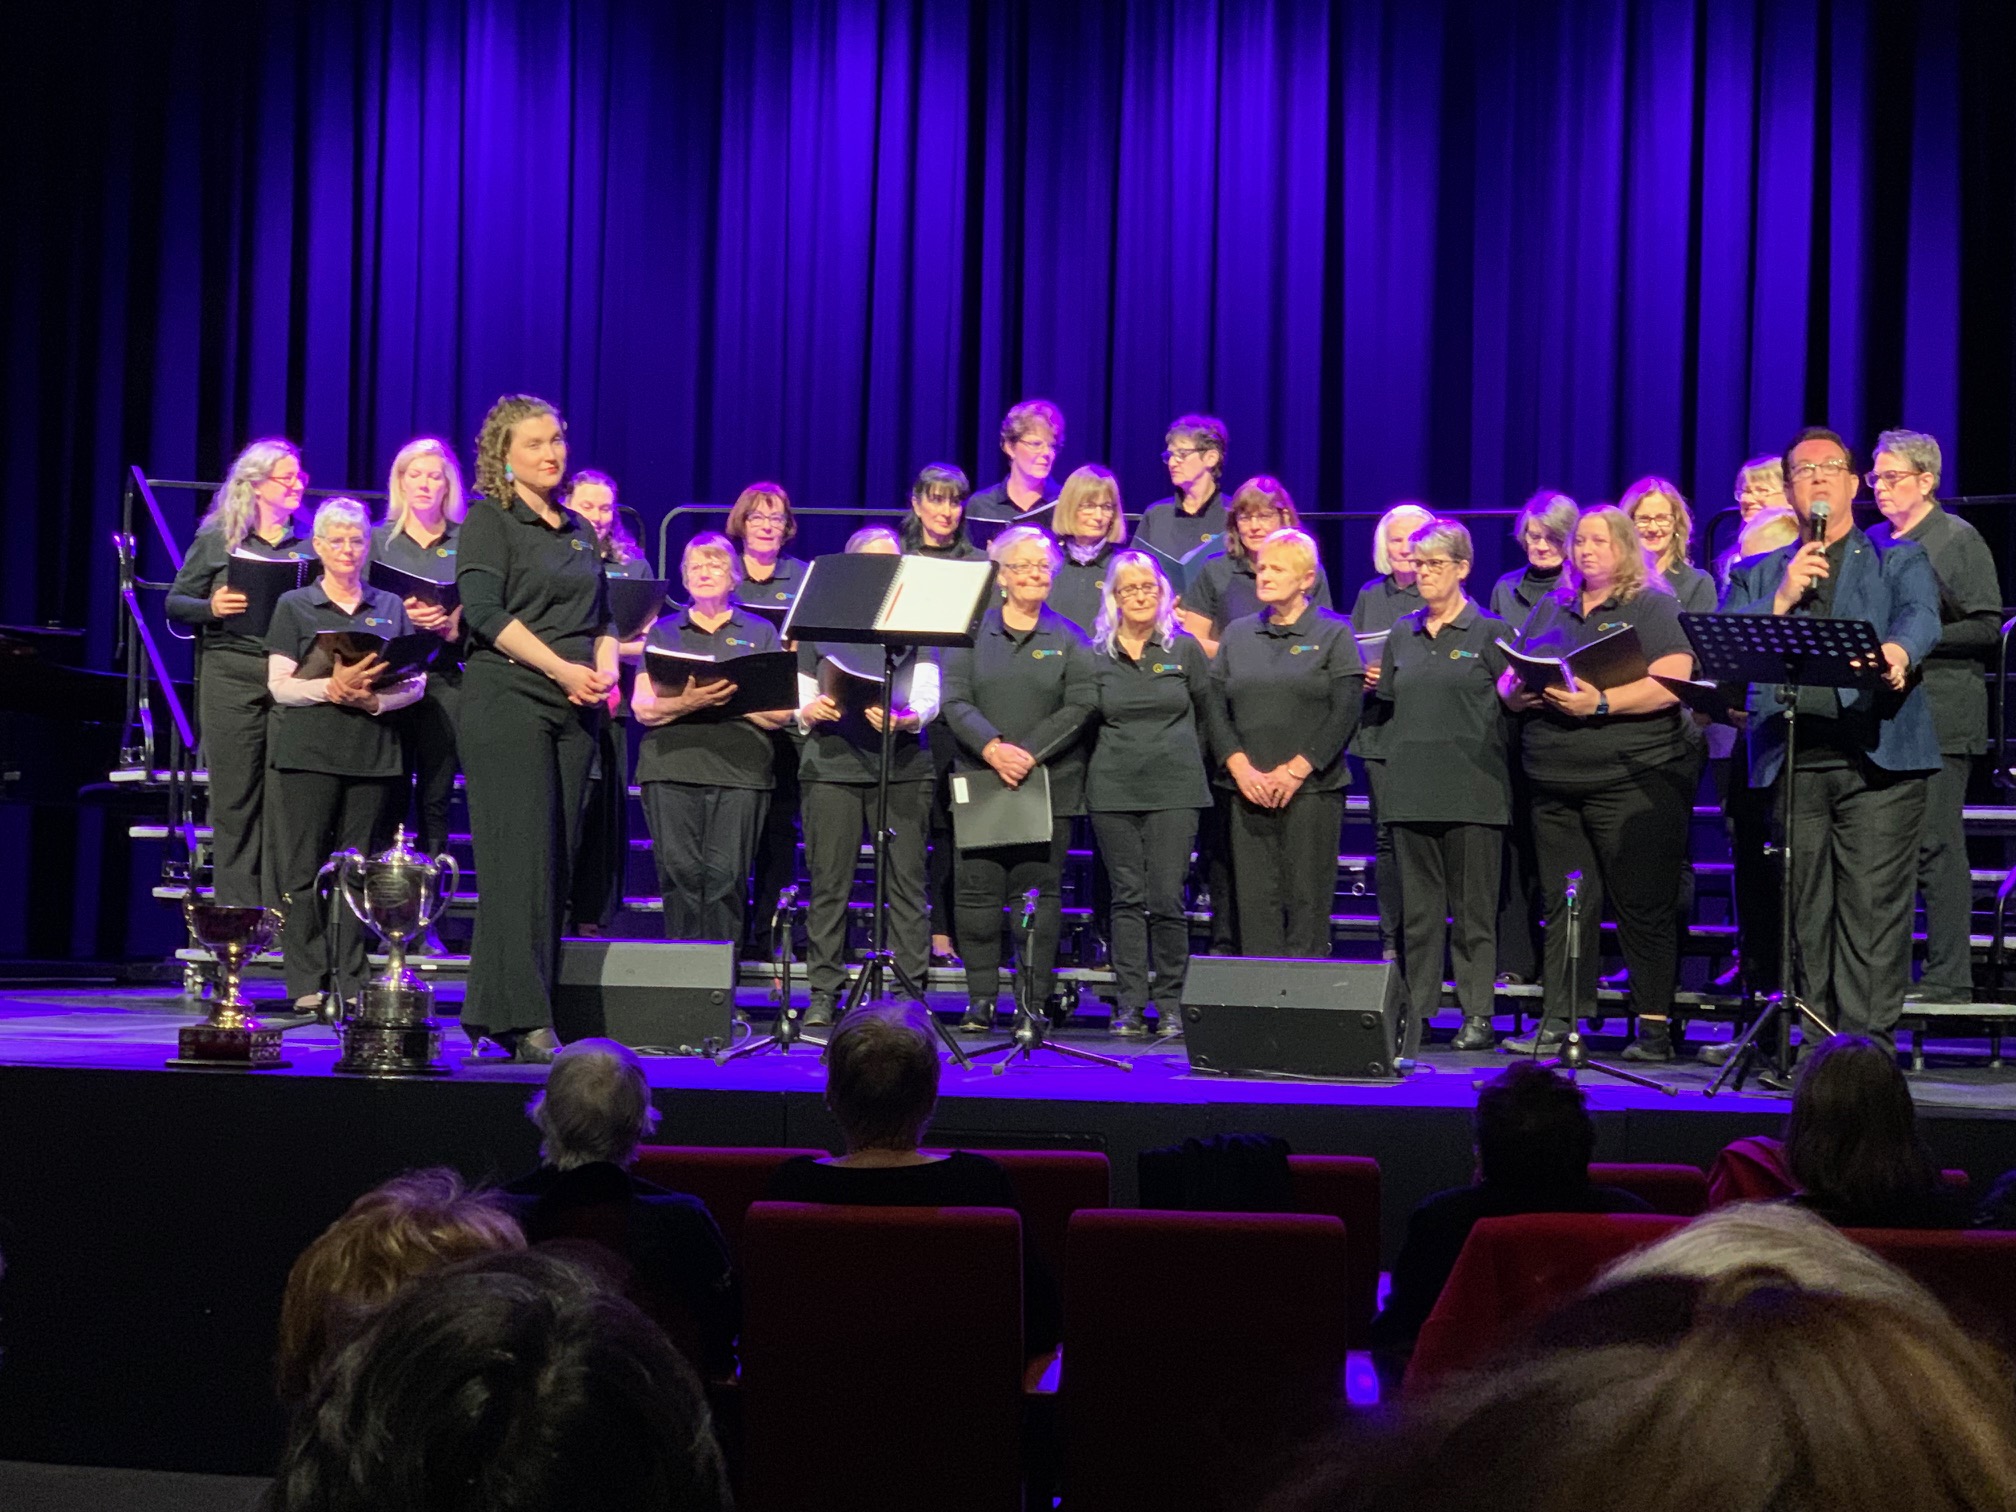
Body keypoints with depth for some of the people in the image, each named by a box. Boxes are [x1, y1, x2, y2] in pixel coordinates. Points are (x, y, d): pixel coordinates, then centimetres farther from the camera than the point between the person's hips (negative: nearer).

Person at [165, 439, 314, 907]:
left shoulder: (309, 545, 13)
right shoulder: (215, 542, 8)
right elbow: (175, 603, 8)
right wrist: (211, 607, -12)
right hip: (232, 676, -1)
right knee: (235, 796, 0)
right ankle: (237, 909, 6)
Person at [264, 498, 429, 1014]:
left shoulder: (390, 608, 15)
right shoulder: (295, 606, 9)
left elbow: (415, 682, 8)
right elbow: (280, 684, 0)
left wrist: (373, 699, -11)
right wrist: (330, 688, -17)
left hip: (374, 752, 2)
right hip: (310, 751, -2)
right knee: (305, 865, -4)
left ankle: (353, 982, 4)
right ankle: (307, 983, -1)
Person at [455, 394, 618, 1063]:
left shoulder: (579, 531, 19)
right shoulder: (489, 520, 0)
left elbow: (602, 618, 22)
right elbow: (486, 612, -12)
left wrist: (605, 669, 1)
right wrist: (562, 668, -18)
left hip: (574, 709, 7)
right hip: (508, 701, -6)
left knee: (558, 861, 3)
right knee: (520, 858, -11)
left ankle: (494, 1008, 9)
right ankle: (521, 1020, -12)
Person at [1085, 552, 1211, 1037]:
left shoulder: (1186, 649, 4)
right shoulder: (1096, 656, 6)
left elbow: (1206, 715, 13)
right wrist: (1121, 757, 11)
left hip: (1174, 788, -1)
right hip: (1113, 791, 1)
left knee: (1167, 900, -6)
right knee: (1127, 897, 2)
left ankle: (1171, 1003, 3)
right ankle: (1130, 1005, 6)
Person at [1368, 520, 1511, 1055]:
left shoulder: (1490, 632, 2)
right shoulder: (1403, 633, 16)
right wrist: (1373, 686, 7)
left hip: (1472, 789, -4)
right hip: (1411, 785, 4)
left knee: (1473, 909, -1)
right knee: (1417, 906, 6)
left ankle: (1477, 1014, 5)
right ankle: (1416, 1013, 11)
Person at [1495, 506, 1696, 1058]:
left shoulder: (1654, 607, 0)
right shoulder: (1550, 609, 19)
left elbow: (1671, 684, -14)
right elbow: (1509, 678, 20)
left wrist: (1602, 704, -22)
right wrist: (1519, 693, -3)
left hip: (1633, 779, -6)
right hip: (1556, 784, 6)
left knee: (1643, 906, -3)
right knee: (1564, 904, 5)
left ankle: (1655, 1027, 1)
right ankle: (1557, 1023, 7)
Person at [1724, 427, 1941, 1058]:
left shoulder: (1900, 559, 15)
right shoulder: (1758, 574, 22)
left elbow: (1921, 616, -6)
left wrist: (1898, 652, -29)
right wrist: (1783, 598, -6)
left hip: (1877, 754, -2)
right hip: (1789, 758, 3)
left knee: (1874, 906, -9)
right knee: (1803, 911, 3)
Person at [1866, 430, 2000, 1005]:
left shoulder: (1958, 539, -2)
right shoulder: (1872, 542, 16)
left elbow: (1987, 628, -8)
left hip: (1939, 715, -6)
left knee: (1936, 845, -7)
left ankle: (1948, 977, -3)